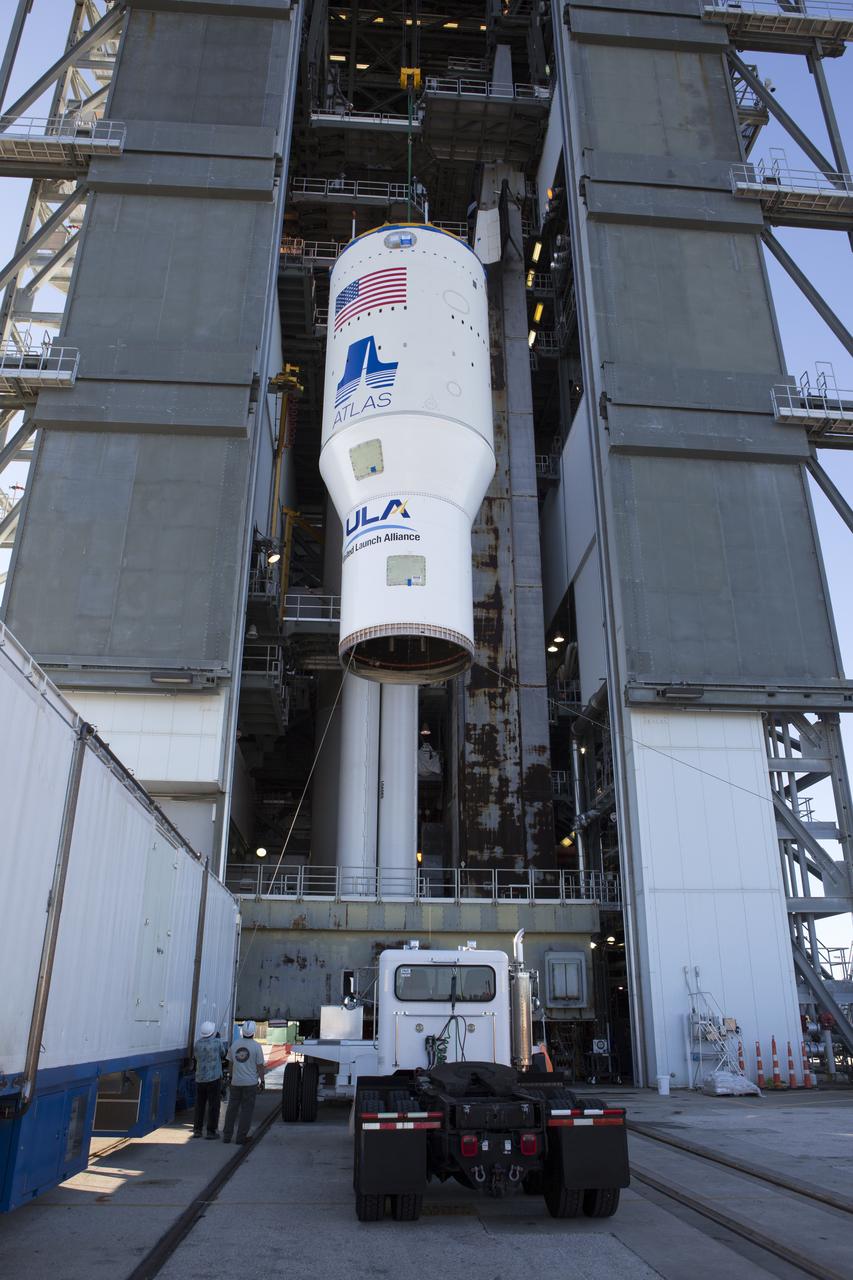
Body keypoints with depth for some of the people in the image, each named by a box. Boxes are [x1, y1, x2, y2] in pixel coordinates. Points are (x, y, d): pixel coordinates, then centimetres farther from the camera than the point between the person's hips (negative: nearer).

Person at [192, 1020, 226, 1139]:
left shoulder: (197, 1043, -2)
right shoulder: (217, 1042, -10)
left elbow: (195, 1057, 13)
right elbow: (222, 1054, 8)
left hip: (200, 1079, 3)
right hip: (214, 1078, -3)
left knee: (199, 1105, 15)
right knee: (213, 1106, 4)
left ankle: (197, 1130, 18)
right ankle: (211, 1131, 4)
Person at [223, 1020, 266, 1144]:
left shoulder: (234, 1044, 1)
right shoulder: (256, 1046, -11)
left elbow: (231, 1063, 10)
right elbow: (260, 1066, -8)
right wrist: (262, 1079, 5)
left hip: (236, 1082, 4)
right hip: (250, 1082, -4)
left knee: (232, 1109, 13)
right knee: (246, 1110, 5)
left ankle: (226, 1135, 17)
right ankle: (241, 1136, 6)